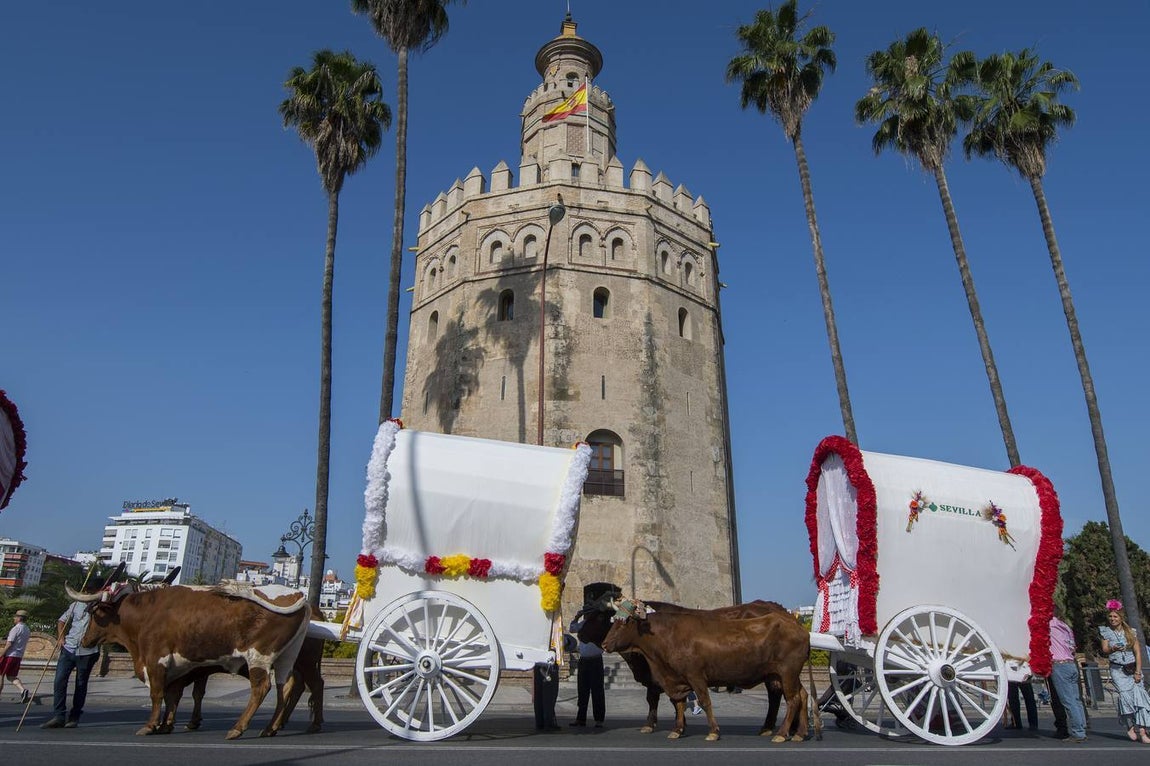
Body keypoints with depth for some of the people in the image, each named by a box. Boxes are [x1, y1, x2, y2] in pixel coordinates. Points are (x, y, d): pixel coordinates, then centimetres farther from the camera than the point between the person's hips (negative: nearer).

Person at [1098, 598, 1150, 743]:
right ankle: (1130, 727, -5)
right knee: (1125, 694, -19)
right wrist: (1112, 649, -21)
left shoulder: (1130, 632, 5)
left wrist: (1138, 672, -5)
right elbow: (1104, 650, 2)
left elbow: (1137, 652, 2)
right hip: (1117, 670, -1)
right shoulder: (1106, 632, 6)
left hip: (1133, 668, 1)